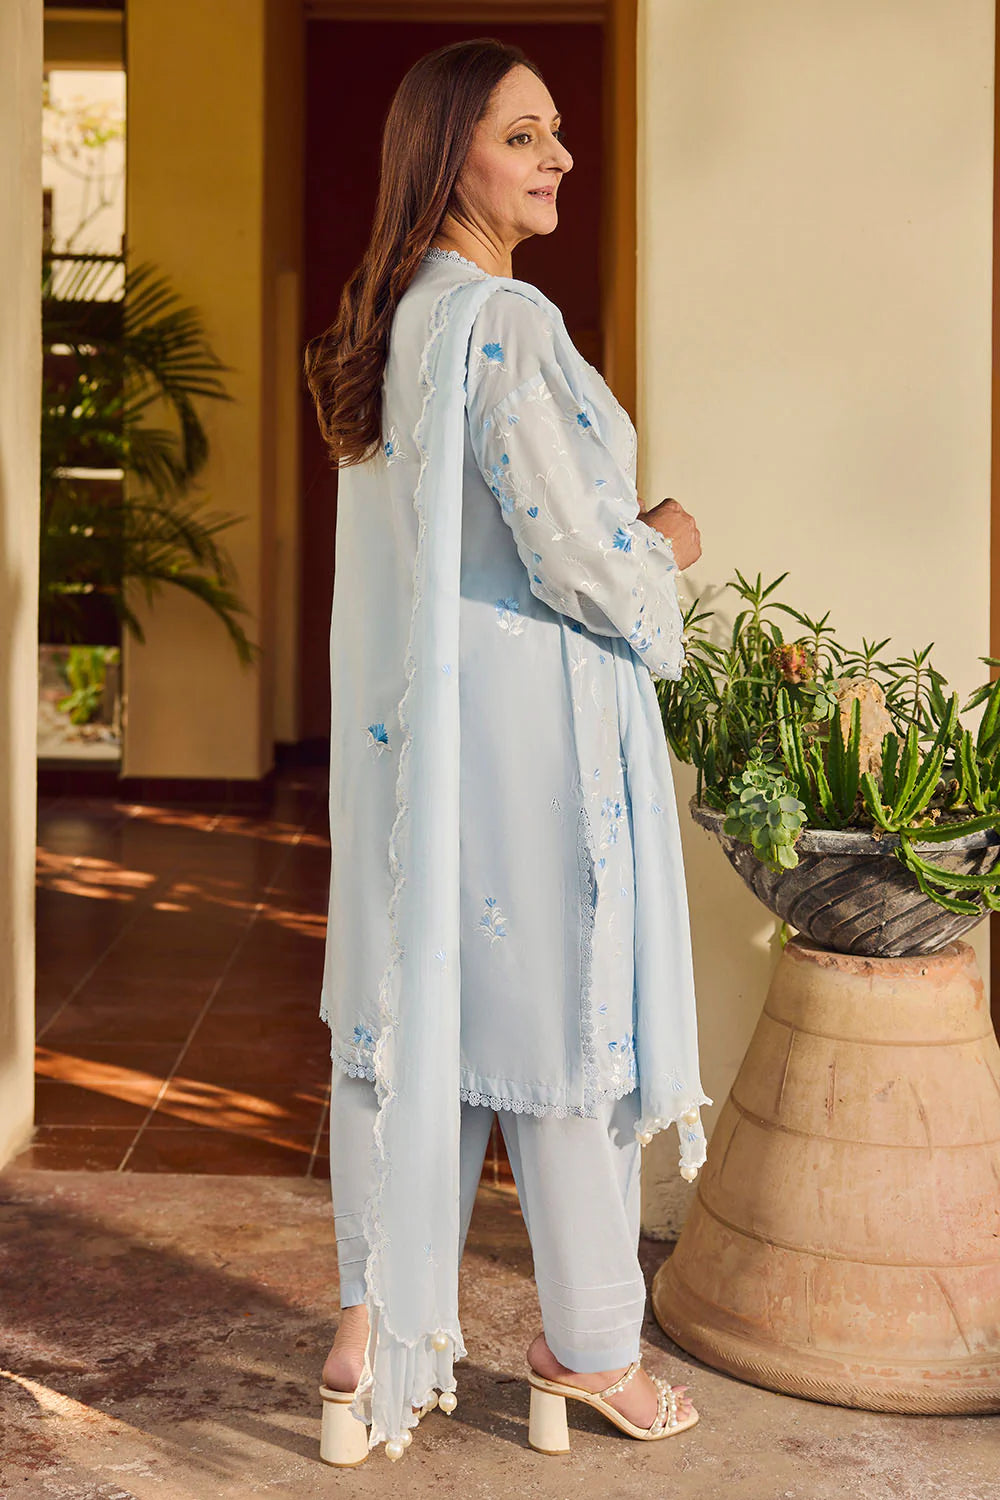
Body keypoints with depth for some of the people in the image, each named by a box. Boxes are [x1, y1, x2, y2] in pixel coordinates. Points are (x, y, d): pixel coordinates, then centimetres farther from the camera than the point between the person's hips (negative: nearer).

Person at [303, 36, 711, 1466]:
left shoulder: (389, 323, 10)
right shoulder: (503, 324, -19)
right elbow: (580, 560, -19)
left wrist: (618, 533, 18)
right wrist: (668, 547, 1)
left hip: (409, 719, 9)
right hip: (530, 718, -8)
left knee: (413, 1003, 12)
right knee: (559, 1012, 4)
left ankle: (376, 1335, 20)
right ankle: (587, 1346, 18)